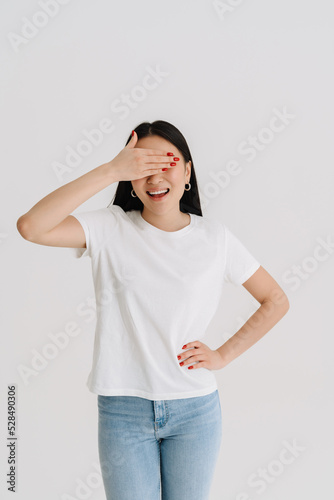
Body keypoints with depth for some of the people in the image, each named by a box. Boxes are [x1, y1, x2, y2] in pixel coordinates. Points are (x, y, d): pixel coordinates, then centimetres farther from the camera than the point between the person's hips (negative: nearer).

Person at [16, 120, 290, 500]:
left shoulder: (213, 236, -1)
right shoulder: (110, 228, -5)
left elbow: (276, 301, 8)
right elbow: (31, 227, -23)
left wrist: (223, 355, 0)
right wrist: (109, 170, -24)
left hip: (194, 410, 2)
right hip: (122, 410, -1)